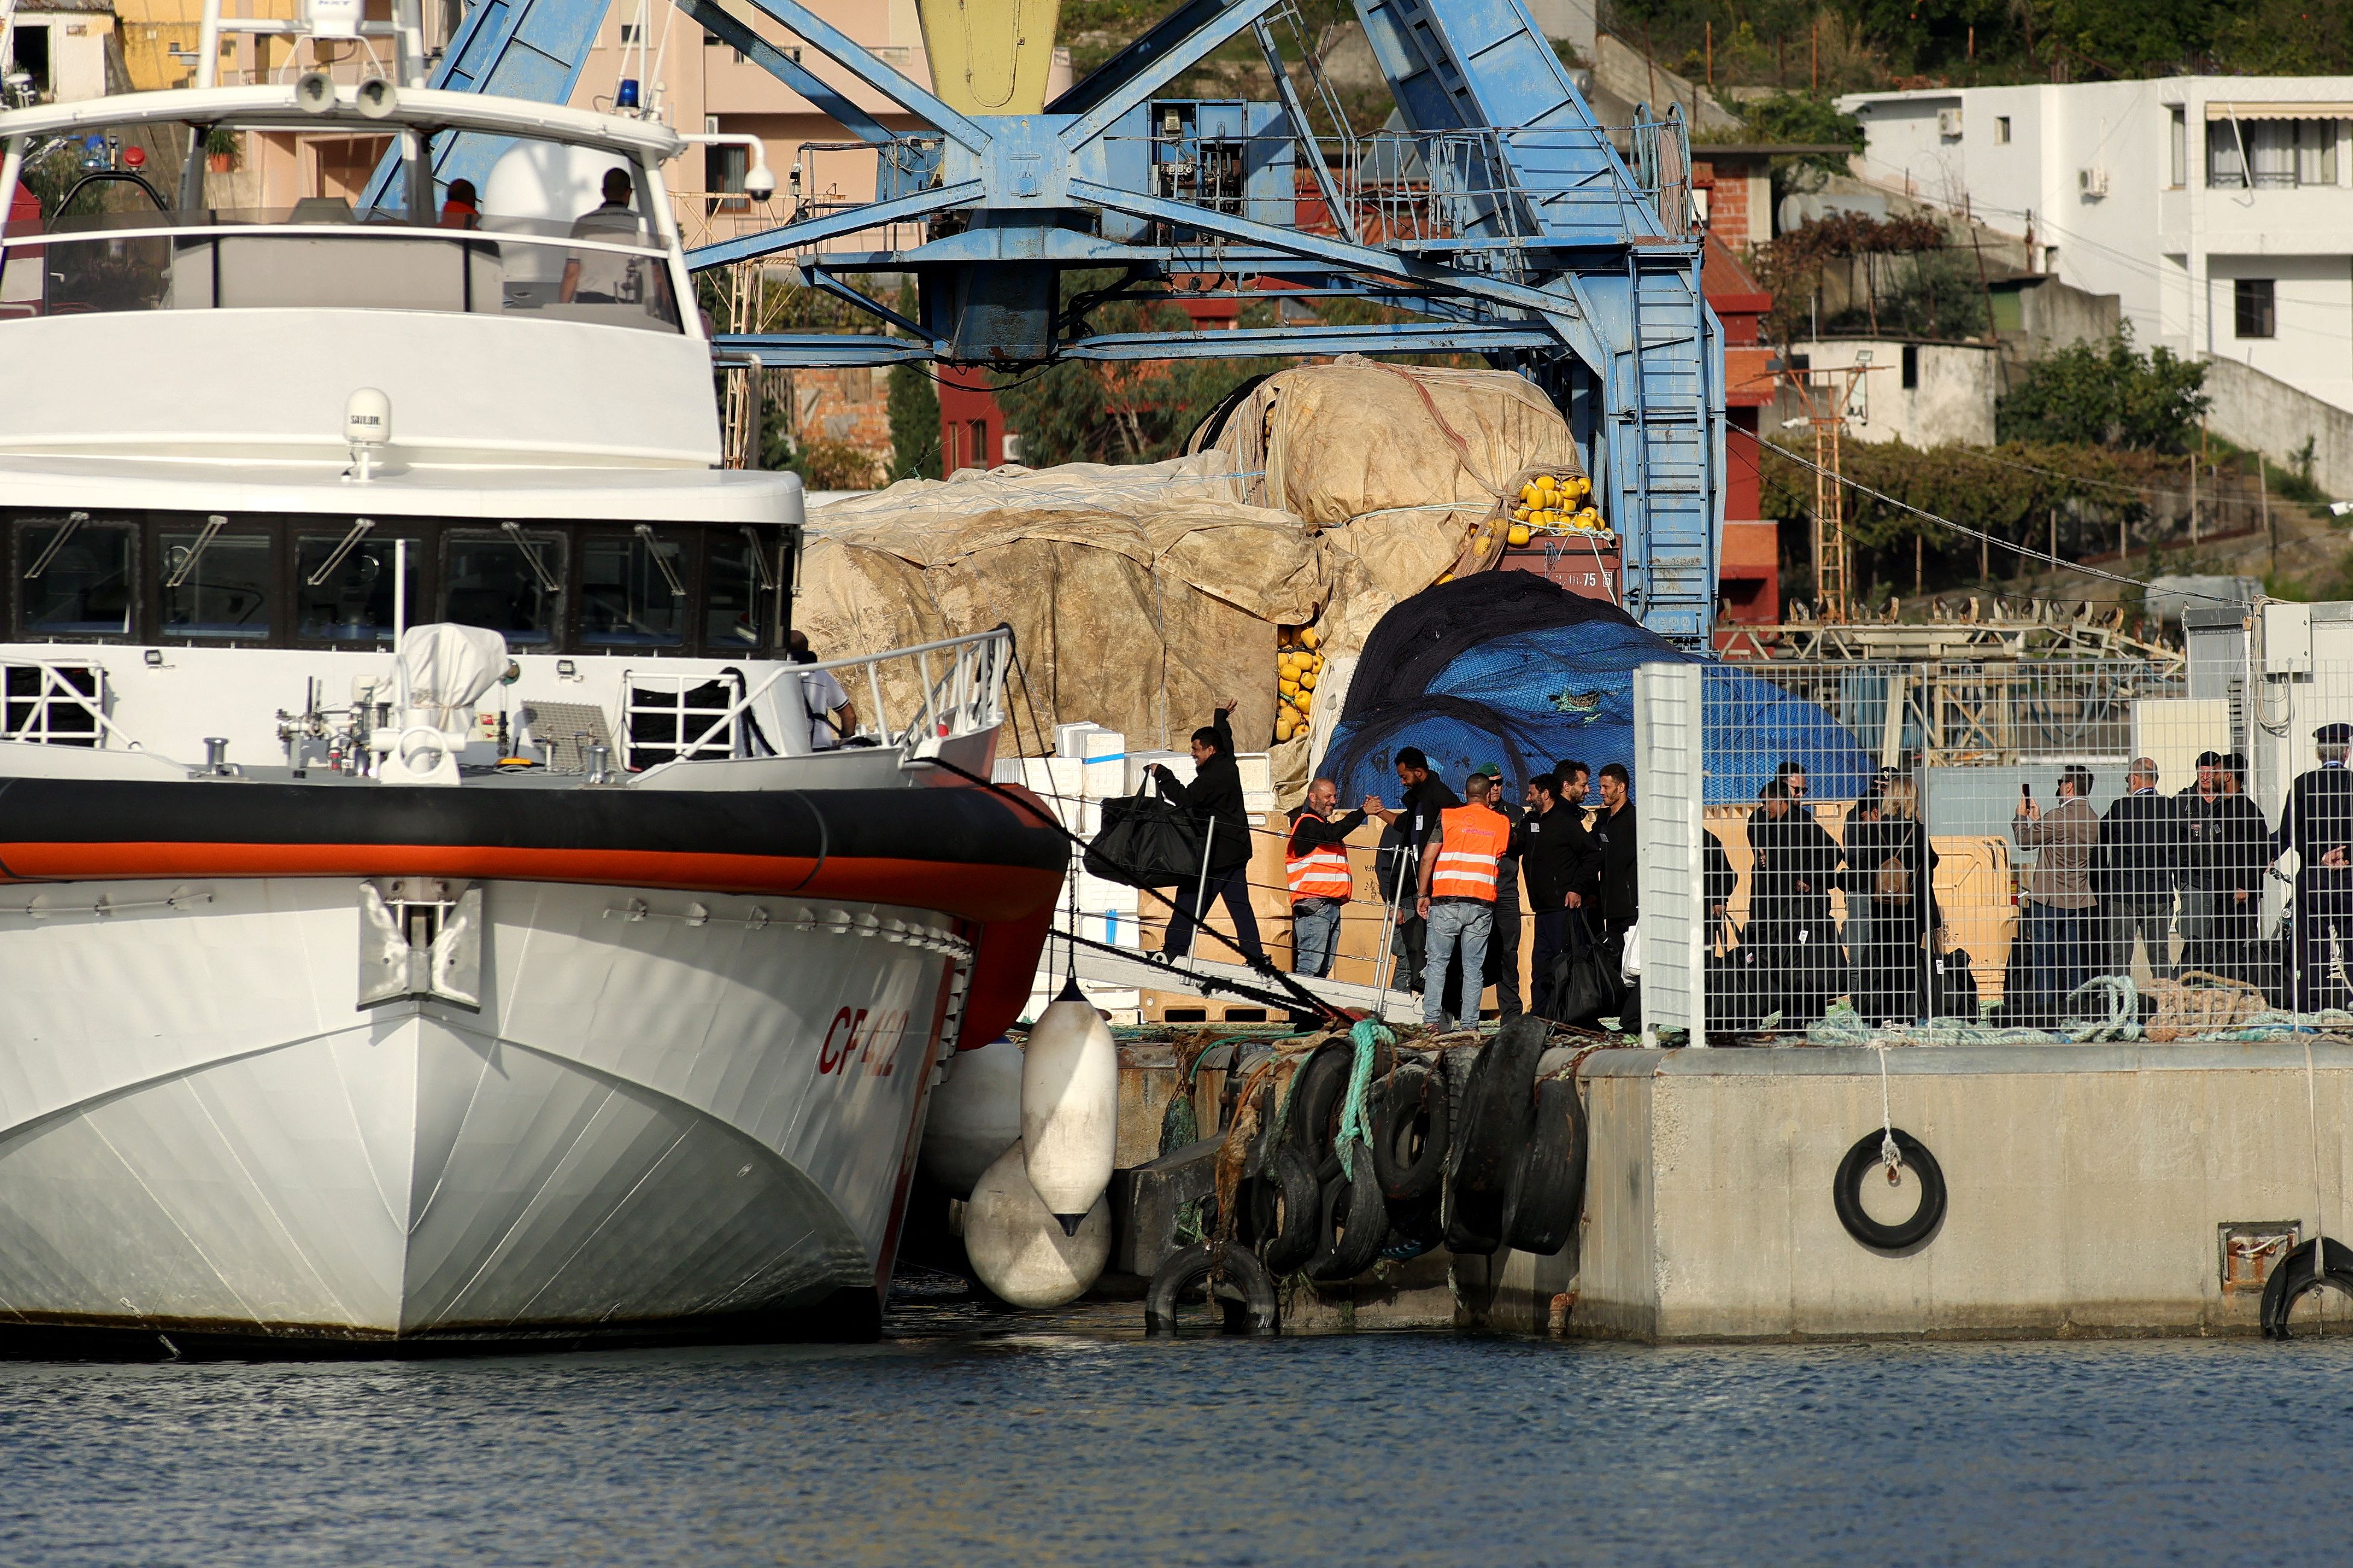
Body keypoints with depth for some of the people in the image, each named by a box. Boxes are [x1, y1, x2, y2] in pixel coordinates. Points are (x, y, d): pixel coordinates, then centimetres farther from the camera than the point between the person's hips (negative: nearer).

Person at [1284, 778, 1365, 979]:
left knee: (1324, 968, 6)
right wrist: (1364, 812, -23)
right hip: (1313, 907, -10)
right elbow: (1332, 834, -23)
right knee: (1310, 965, -16)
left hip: (1331, 906, 10)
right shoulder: (1307, 823, -5)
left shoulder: (1326, 824, 27)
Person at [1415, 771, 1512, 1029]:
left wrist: (1423, 894, 7)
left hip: (1446, 901, -1)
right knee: (1473, 967, 4)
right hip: (1482, 904, 1)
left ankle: (1432, 1019, -5)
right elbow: (1508, 847, 29)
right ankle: (1469, 1024, -2)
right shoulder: (1501, 823, 9)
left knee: (1437, 962, 3)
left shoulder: (1447, 817, 3)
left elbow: (1428, 859, -1)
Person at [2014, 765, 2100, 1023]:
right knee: (2072, 959, 11)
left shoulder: (2059, 817, -18)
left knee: (2043, 957, -2)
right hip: (2079, 900, 7)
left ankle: (2044, 1008, -4)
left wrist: (2021, 816, 10)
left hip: (2048, 898, -7)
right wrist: (2038, 819, 24)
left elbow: (2025, 839, -8)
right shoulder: (2093, 820, 7)